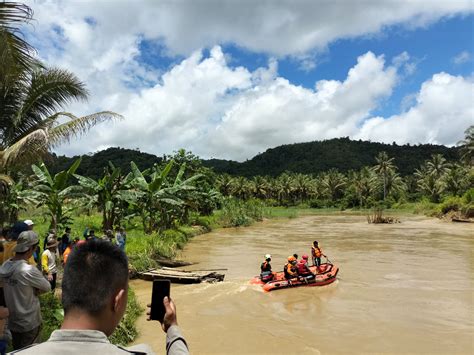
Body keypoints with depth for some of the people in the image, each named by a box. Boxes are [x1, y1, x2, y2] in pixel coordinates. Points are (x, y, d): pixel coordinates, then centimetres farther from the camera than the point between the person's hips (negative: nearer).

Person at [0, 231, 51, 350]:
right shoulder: (29, 270, -29)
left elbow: (15, 289, 4)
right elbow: (47, 287, -16)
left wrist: (31, 290, -6)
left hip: (12, 321, 6)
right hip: (29, 323, -6)